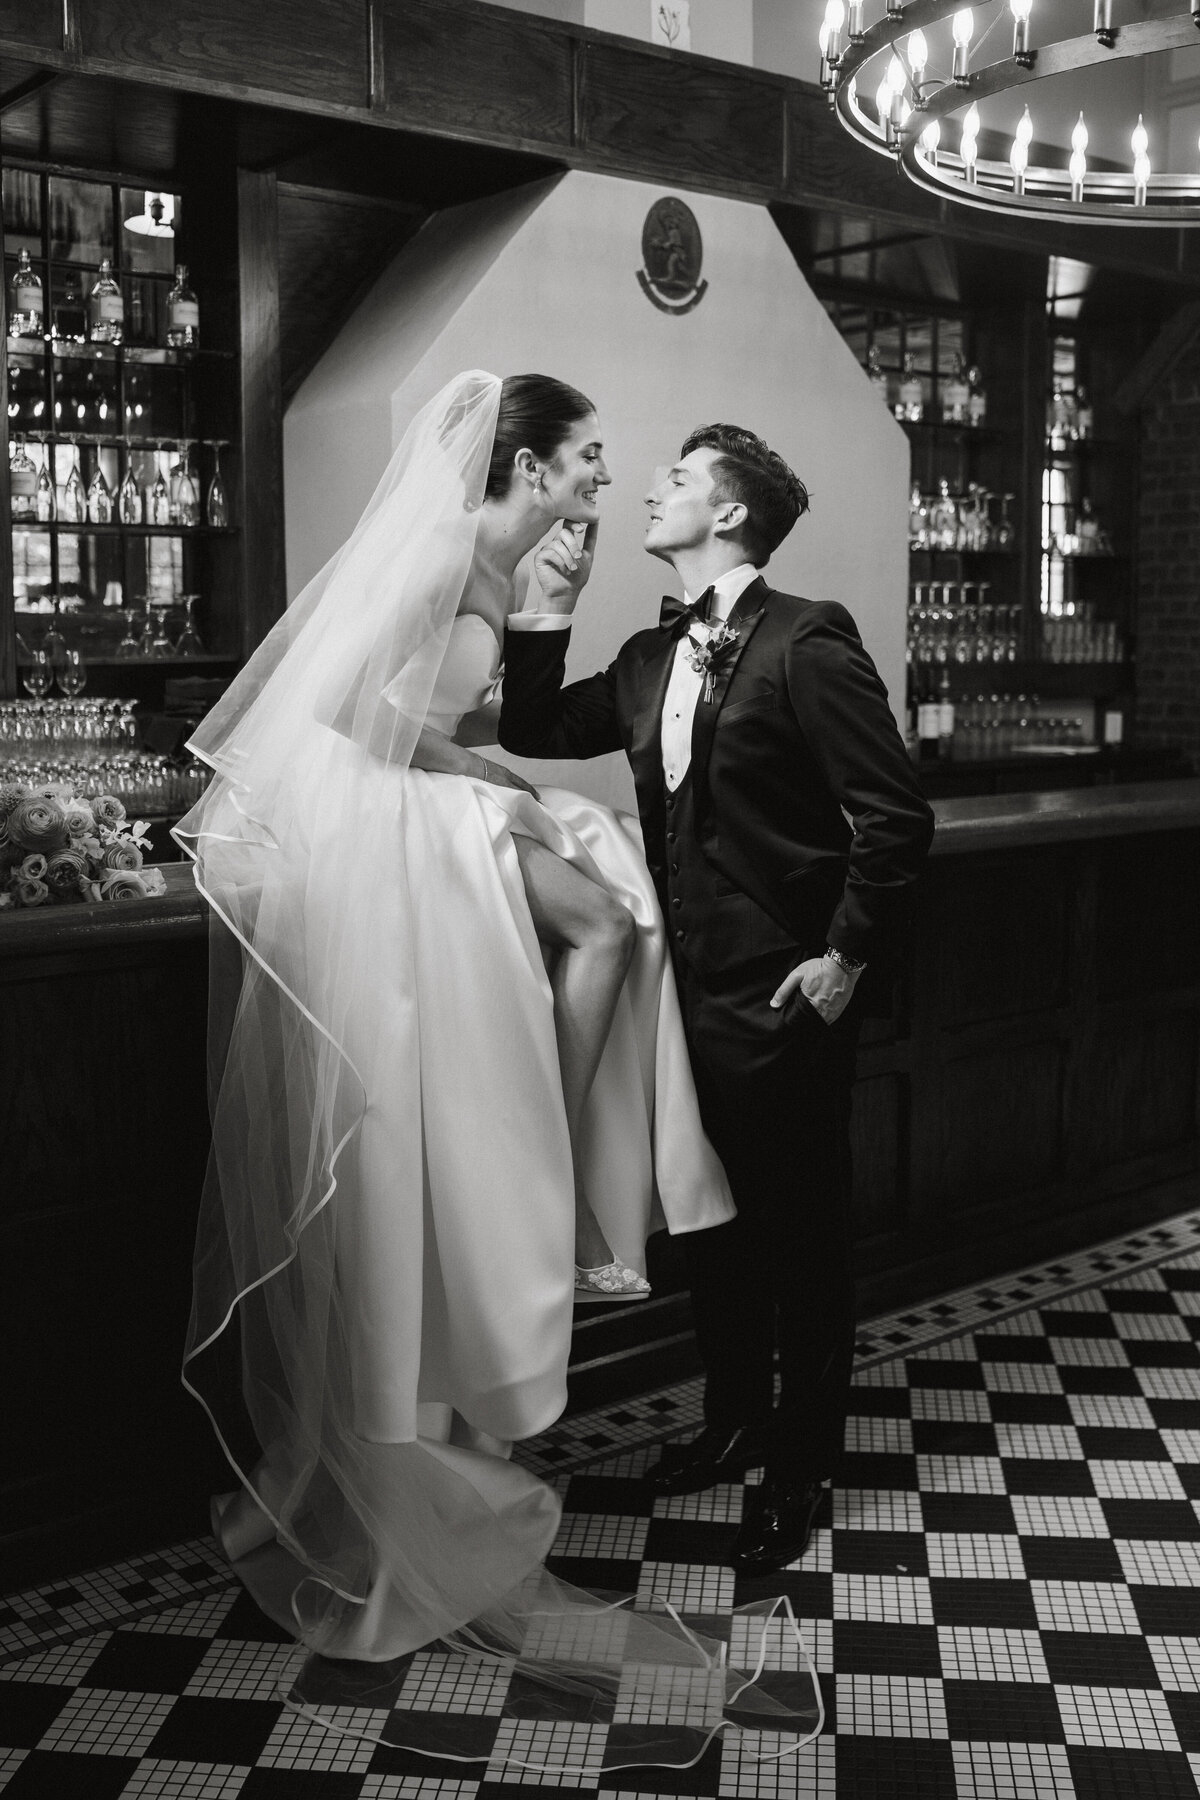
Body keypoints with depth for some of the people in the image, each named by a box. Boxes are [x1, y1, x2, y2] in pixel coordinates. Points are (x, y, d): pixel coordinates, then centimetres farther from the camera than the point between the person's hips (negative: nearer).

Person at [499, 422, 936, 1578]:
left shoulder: (806, 645, -14)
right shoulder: (651, 658, 10)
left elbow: (896, 816, -15)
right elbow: (533, 734, 13)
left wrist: (849, 956, -14)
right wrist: (552, 609, 4)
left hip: (785, 998, -7)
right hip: (693, 987, 7)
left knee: (799, 1234, 8)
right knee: (713, 1221, 19)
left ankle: (799, 1471, 24)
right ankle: (734, 1419, 38)